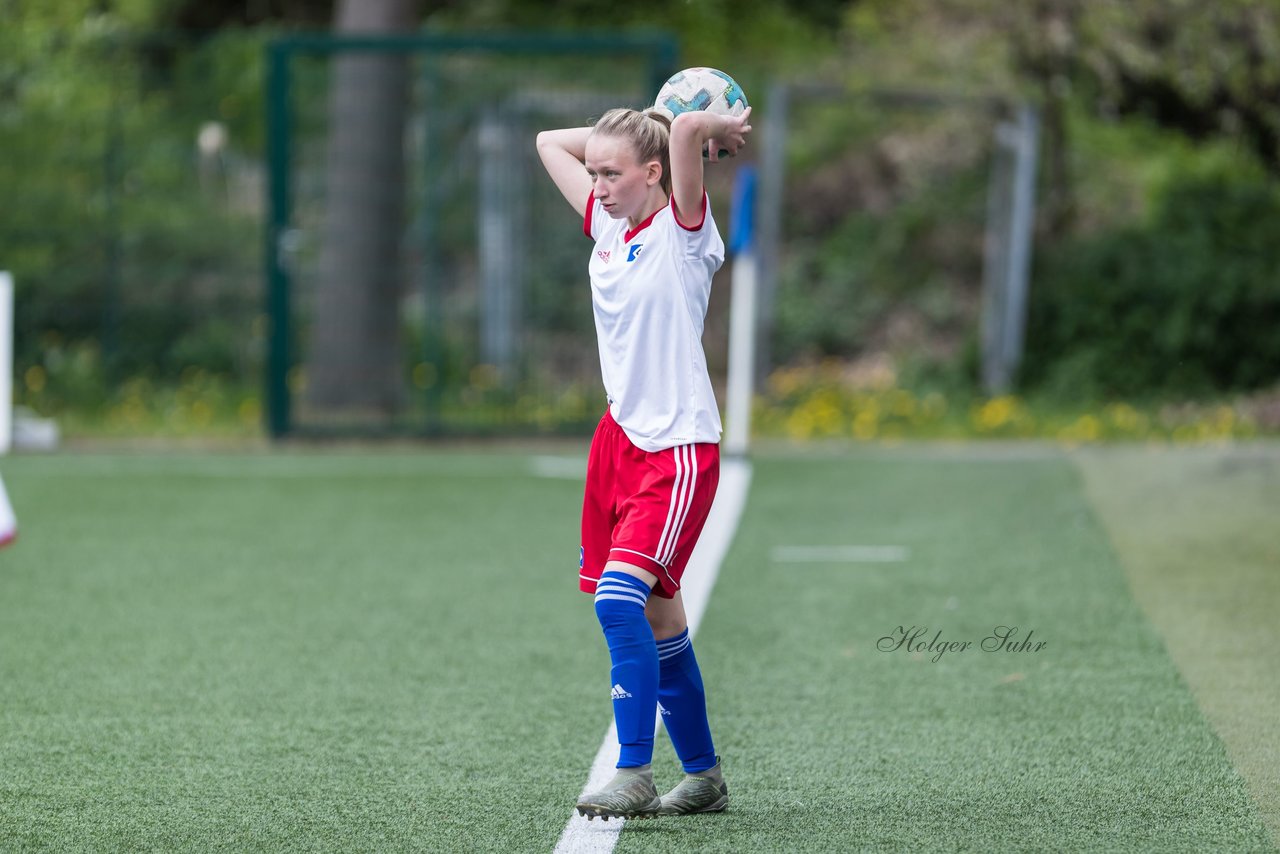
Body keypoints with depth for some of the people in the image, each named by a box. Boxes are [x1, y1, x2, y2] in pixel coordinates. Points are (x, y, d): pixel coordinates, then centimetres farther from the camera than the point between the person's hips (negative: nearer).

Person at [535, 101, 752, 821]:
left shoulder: (683, 231, -10)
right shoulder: (608, 226, 10)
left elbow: (686, 127, -26)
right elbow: (551, 142, 20)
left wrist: (721, 129, -6)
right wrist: (619, 135, 12)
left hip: (680, 446, -8)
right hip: (621, 436, 8)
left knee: (621, 598, -21)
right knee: (657, 614, 11)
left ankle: (635, 776, -22)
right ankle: (703, 774, 21)